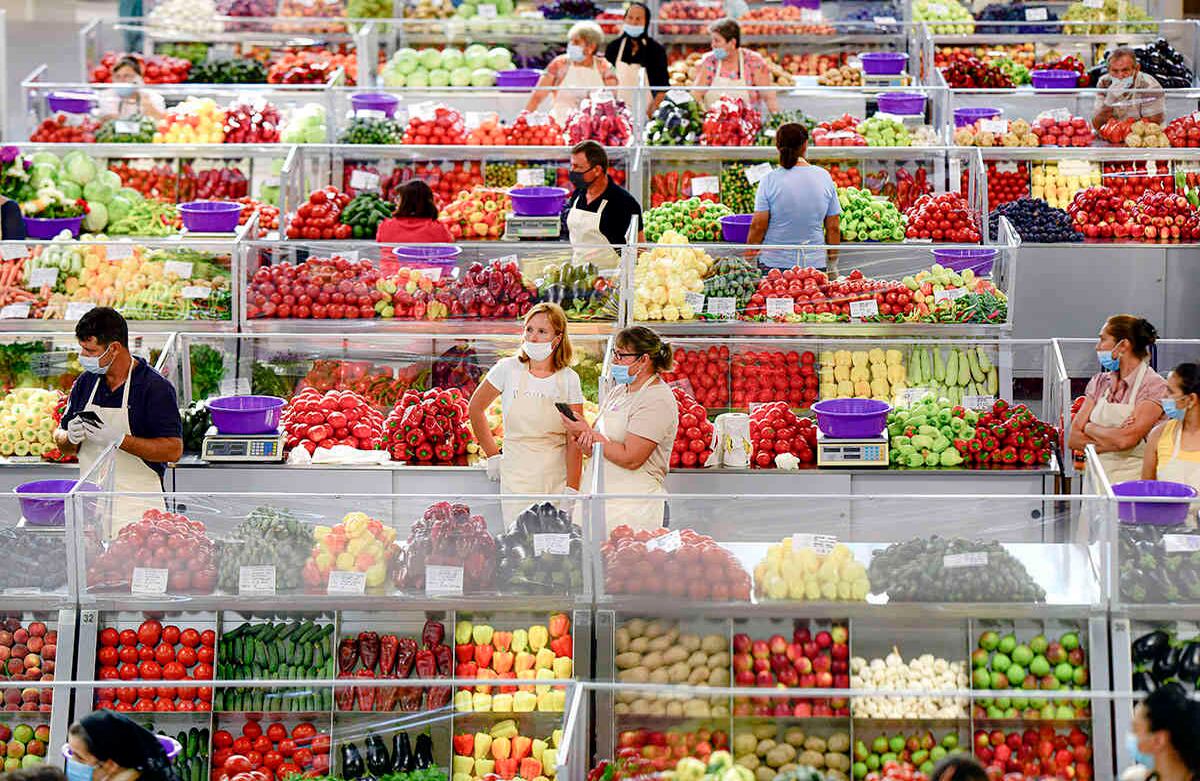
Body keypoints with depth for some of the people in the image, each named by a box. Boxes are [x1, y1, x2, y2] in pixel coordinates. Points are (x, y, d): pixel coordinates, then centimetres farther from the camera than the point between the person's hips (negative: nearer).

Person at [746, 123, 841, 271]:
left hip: (774, 264, -2)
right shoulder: (824, 177, 2)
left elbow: (758, 227, -6)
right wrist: (833, 263, 17)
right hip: (815, 263, 2)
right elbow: (833, 228, 6)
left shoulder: (769, 181, -6)